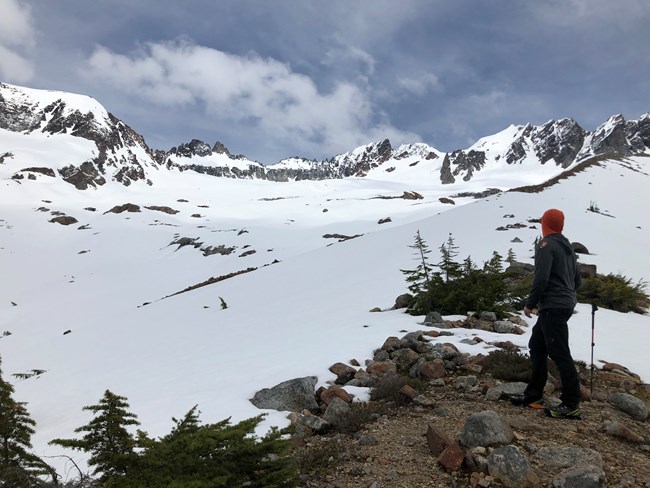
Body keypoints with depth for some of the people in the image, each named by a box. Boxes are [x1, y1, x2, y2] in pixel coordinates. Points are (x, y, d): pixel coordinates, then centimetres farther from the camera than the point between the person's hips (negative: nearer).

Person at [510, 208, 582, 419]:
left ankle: (571, 404, -3)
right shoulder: (567, 247, 16)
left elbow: (541, 278, -19)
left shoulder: (546, 244, -11)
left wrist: (530, 303, -10)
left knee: (559, 353, -7)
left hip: (552, 307, -10)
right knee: (537, 346, 15)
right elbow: (577, 279, 19)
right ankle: (534, 394, 19)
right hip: (566, 305, 10)